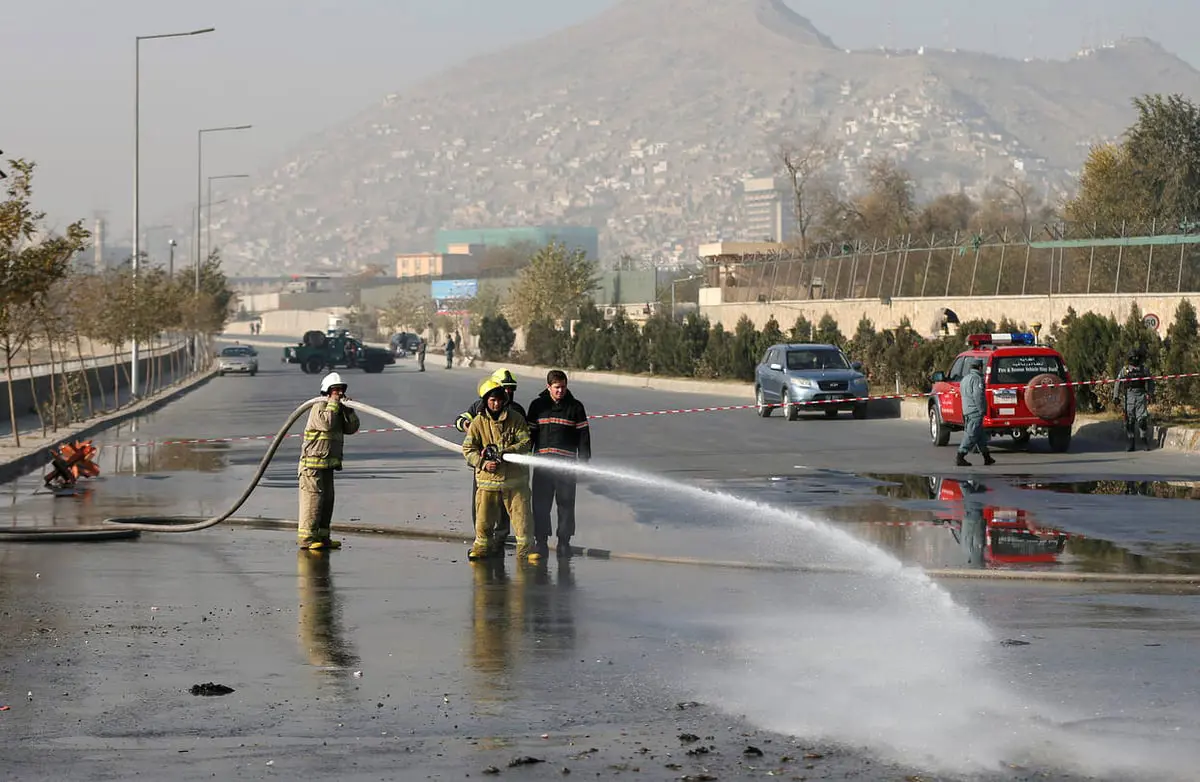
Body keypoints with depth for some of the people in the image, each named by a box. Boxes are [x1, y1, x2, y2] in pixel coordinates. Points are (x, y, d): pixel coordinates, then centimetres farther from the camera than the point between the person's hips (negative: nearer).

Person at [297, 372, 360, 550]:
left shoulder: (338, 411, 18)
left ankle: (322, 537, 17)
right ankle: (307, 539, -13)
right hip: (313, 463, -10)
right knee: (313, 500, -12)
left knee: (327, 501, 11)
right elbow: (326, 423, -27)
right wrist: (333, 403, -17)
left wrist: (348, 409, -3)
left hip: (327, 465, 10)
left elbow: (352, 427, 9)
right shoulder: (319, 407, -9)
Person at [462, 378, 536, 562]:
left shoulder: (516, 419, 0)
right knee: (484, 517, 4)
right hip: (488, 478, 0)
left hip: (515, 477, 0)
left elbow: (525, 442, -2)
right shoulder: (478, 422, 0)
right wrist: (483, 463, -16)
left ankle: (524, 548, 11)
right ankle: (482, 546, 22)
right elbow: (468, 449, 0)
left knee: (521, 514, 1)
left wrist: (506, 452, -18)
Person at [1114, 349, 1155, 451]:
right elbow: (1118, 383, 11)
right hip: (1128, 396, 1)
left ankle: (1146, 442, -3)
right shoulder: (1125, 369, 10)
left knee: (1142, 419, -11)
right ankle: (1131, 444, 5)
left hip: (1141, 396, -1)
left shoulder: (1144, 369, 10)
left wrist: (1150, 395, -3)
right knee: (1129, 421, 0)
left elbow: (1150, 383, 10)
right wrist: (1116, 396, 3)